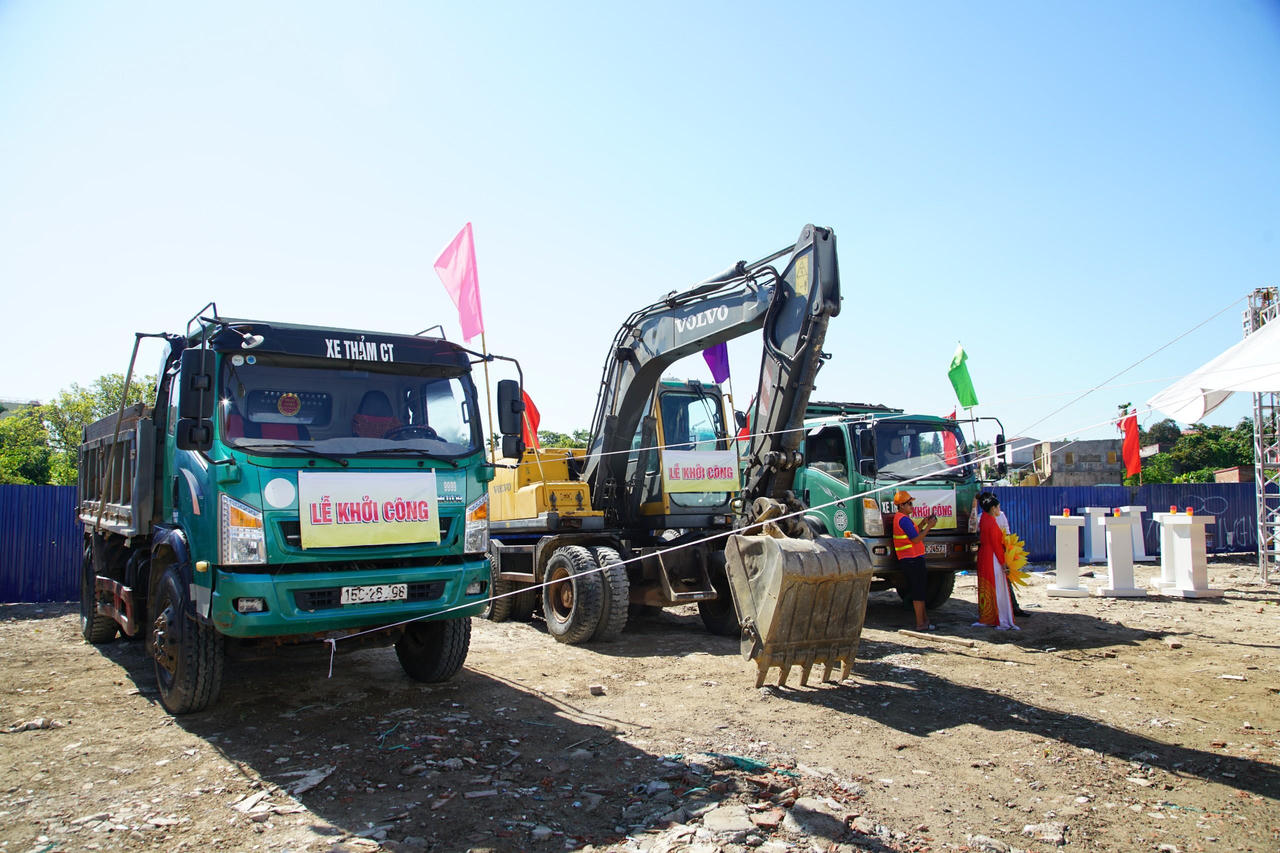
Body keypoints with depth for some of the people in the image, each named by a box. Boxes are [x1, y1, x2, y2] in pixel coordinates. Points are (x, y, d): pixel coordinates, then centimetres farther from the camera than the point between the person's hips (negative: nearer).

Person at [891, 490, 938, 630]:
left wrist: (924, 523, 16)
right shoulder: (903, 519, -18)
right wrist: (929, 526, -13)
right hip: (912, 559, -11)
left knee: (920, 589, 19)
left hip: (908, 559, 11)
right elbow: (916, 539, -20)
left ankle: (924, 617, 29)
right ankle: (920, 623, -2)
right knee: (918, 591, -6)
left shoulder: (899, 517, 16)